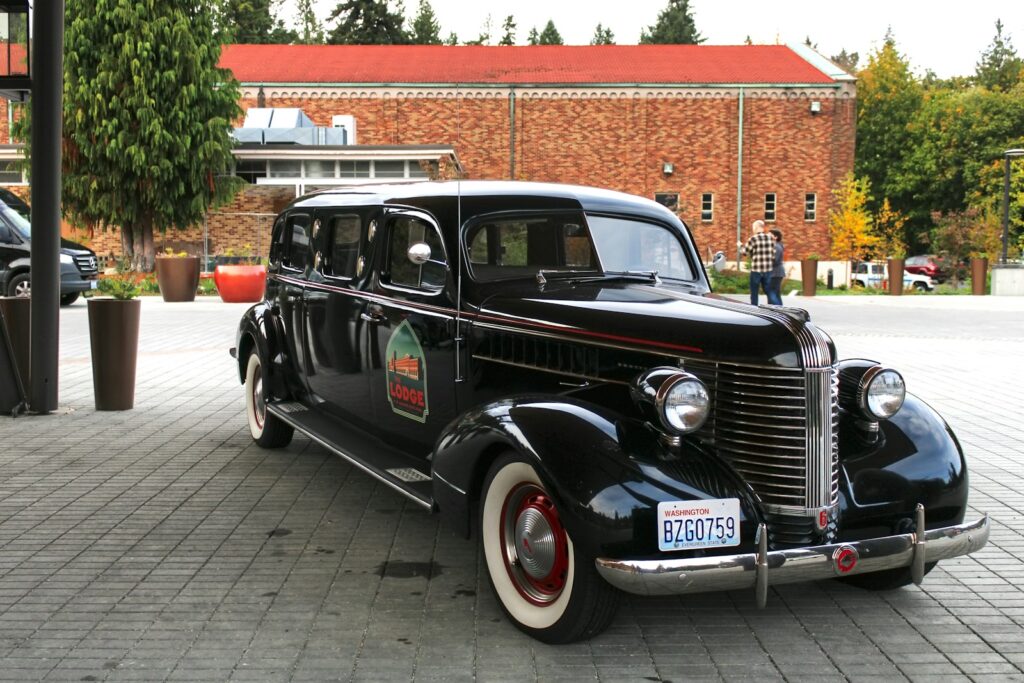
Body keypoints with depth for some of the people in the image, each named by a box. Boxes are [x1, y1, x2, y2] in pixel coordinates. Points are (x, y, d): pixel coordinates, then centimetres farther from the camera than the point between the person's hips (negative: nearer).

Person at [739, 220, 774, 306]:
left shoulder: (753, 239, -11)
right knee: (768, 291, 14)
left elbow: (745, 251, 0)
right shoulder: (771, 238, 4)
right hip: (768, 269, 5)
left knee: (754, 293, 6)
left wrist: (740, 245, 19)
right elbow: (773, 254, 5)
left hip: (756, 270, -4)